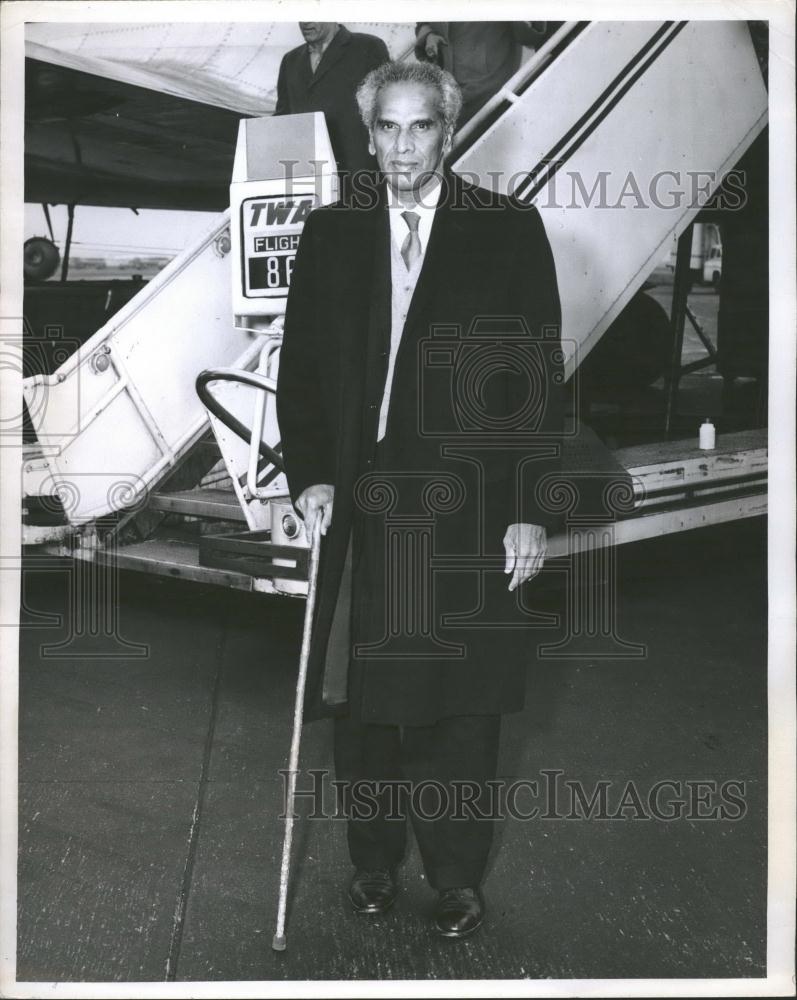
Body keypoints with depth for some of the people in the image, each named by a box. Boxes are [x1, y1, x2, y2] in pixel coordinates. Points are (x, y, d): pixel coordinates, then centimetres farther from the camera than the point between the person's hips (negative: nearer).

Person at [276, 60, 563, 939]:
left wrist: (532, 509, -7)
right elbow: (300, 367, 9)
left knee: (460, 702, 6)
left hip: (468, 513, -2)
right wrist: (307, 473, -4)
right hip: (361, 506, 3)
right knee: (363, 699, 10)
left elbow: (540, 378, -3)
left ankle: (456, 874, 24)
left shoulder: (509, 231, -1)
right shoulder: (331, 235, 8)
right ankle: (373, 859, 29)